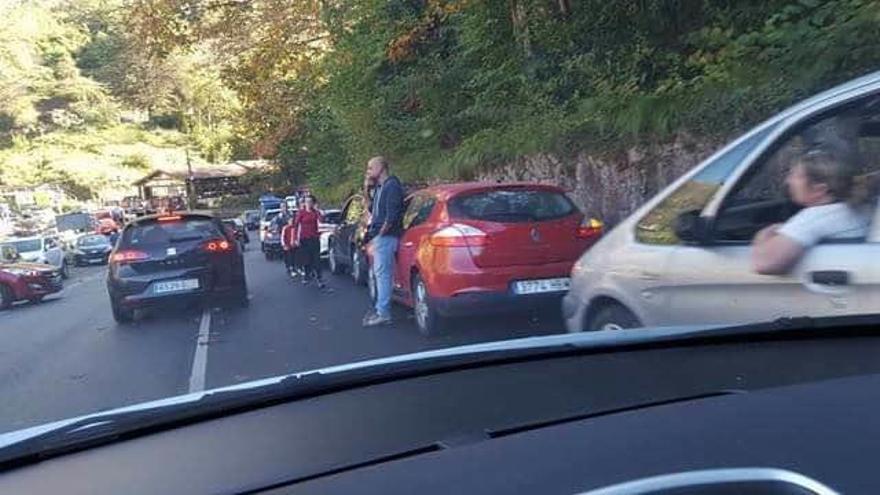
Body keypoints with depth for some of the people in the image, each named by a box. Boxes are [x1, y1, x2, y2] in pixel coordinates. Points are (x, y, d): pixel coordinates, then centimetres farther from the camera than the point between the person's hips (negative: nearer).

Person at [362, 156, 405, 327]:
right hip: (379, 236, 10)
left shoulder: (392, 186, -12)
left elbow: (391, 216, -19)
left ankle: (383, 314, -8)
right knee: (380, 274, 14)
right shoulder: (380, 188, 19)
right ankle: (380, 308, 23)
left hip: (386, 236, -10)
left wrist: (378, 235, -16)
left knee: (382, 274, -10)